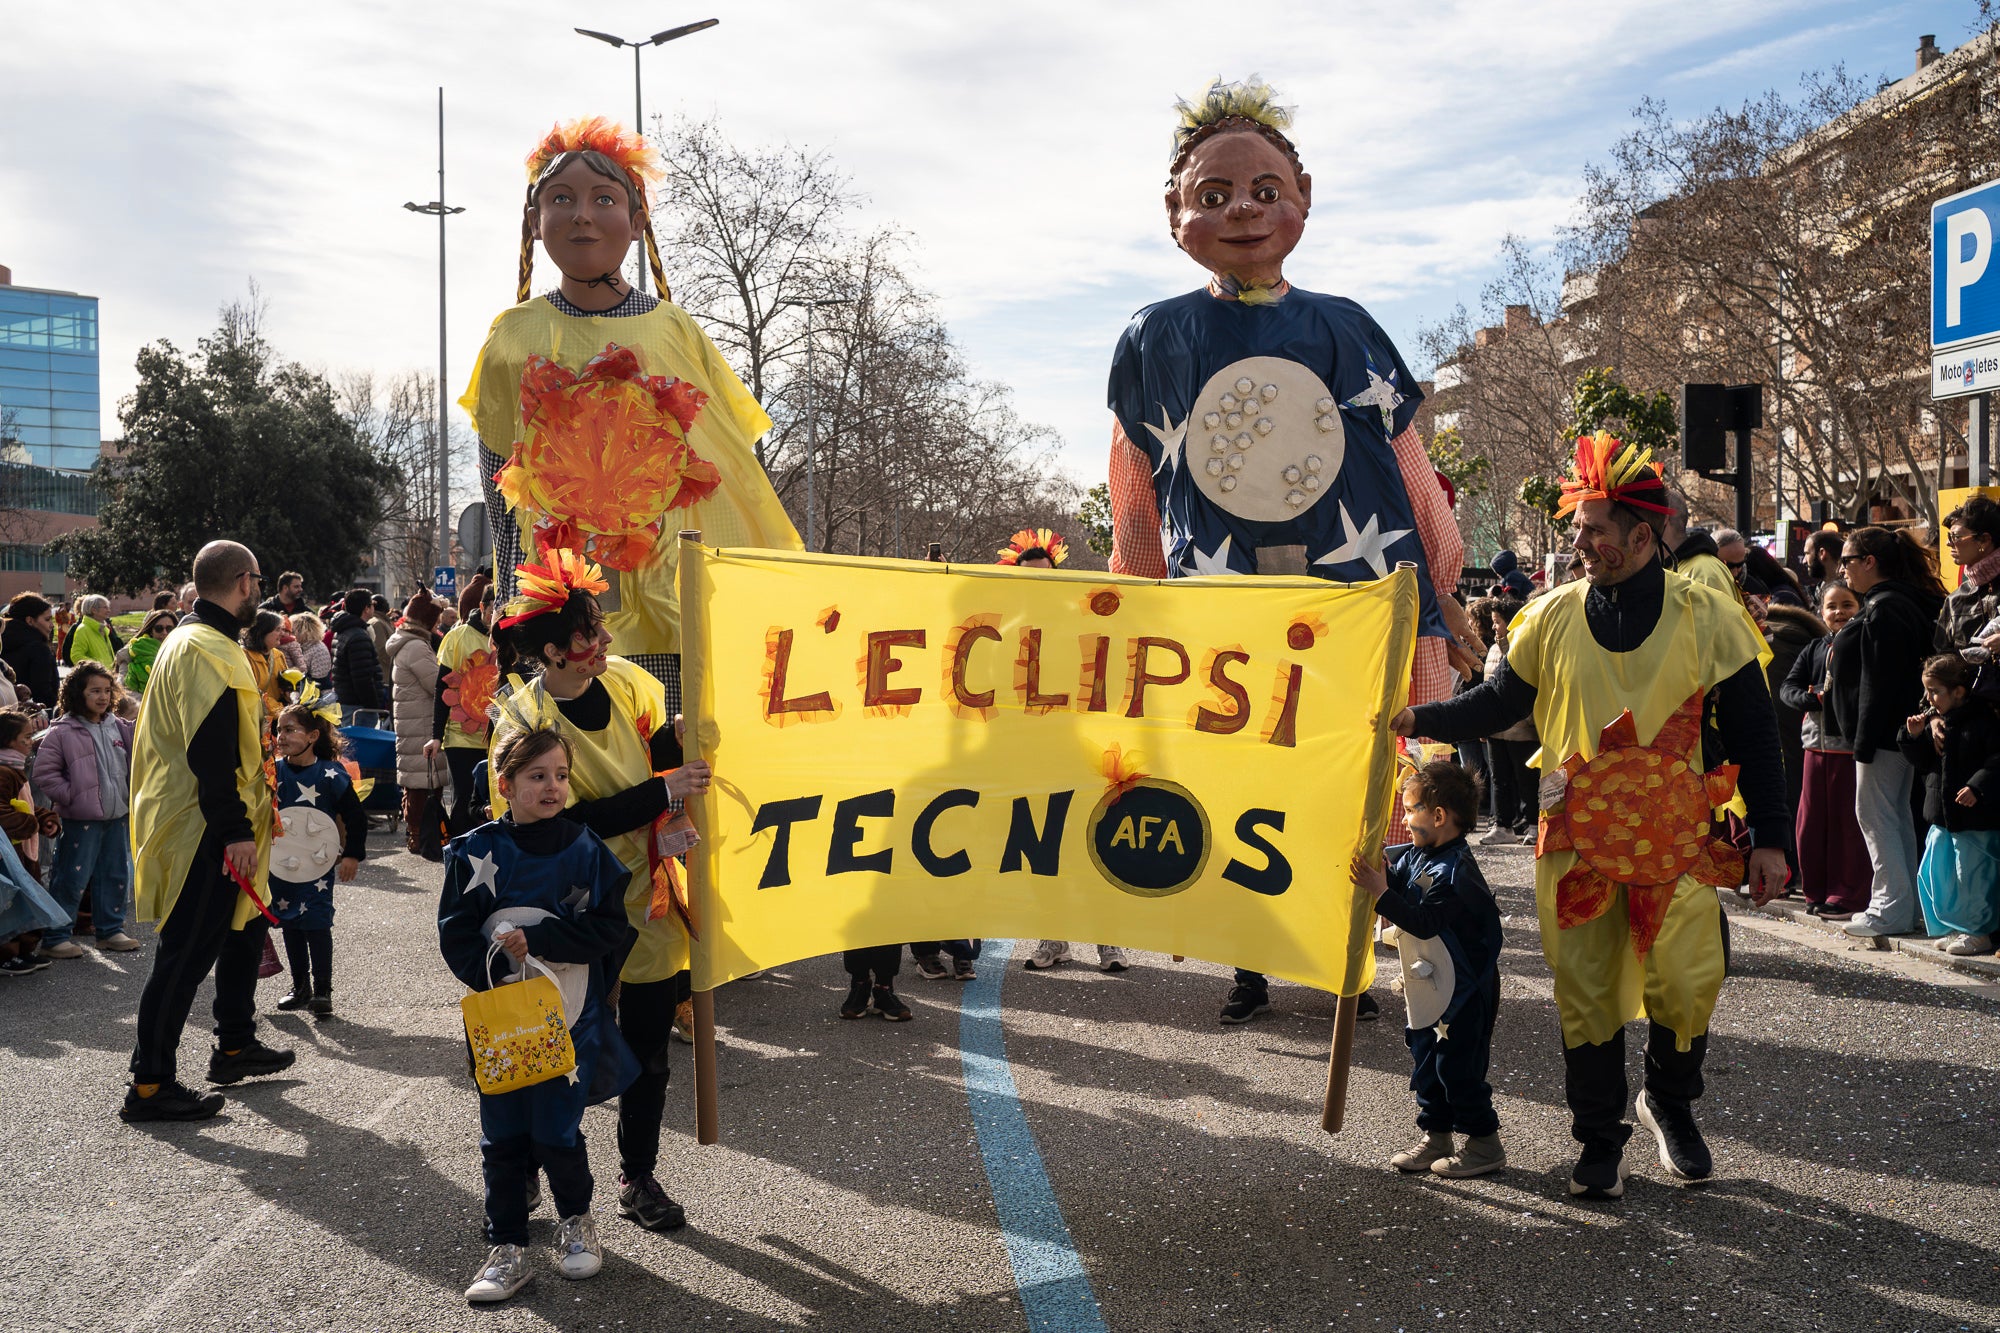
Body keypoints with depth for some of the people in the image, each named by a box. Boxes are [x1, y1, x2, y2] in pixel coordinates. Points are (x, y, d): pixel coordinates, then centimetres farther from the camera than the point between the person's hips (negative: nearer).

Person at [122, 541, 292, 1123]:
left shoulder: (195, 640, 16)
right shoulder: (207, 649, -19)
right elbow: (210, 751, -26)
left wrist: (243, 821, 26)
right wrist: (235, 830, -25)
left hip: (213, 829, 11)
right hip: (204, 834, -11)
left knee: (244, 930, 21)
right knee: (186, 954, -5)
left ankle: (236, 1047, 34)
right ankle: (148, 1086, 2)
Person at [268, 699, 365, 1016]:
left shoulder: (331, 775, -12)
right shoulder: (273, 771, -2)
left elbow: (355, 817, -5)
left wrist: (353, 855, -7)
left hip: (318, 863, -4)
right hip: (280, 861, 4)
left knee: (316, 924, -4)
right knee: (289, 924, 11)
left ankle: (322, 990, 5)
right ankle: (300, 986, 24)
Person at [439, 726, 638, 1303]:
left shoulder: (587, 851, -4)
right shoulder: (476, 852, -4)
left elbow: (610, 929, -10)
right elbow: (456, 936, -4)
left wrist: (535, 938, -18)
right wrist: (497, 977, -17)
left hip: (570, 1019, -1)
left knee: (556, 1133, 3)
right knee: (502, 1137, 6)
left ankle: (576, 1220, 29)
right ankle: (508, 1250, 19)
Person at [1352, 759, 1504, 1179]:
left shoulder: (1455, 872, -25)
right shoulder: (1419, 856, 3)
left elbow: (1424, 922, -32)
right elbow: (1396, 876, 13)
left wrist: (1380, 892, -33)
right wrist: (1377, 867, -6)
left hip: (1464, 992, -9)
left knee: (1458, 1066, 0)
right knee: (1426, 1059, 16)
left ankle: (1484, 1144, 15)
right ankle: (1436, 1136, 28)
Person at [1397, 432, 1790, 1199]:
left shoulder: (1706, 617, -2)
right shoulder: (1553, 617, 3)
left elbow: (1753, 734, 3)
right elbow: (1497, 705, 9)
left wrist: (1770, 839, 0)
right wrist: (1418, 720, -7)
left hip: (1675, 837, -1)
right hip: (1577, 835, 1)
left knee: (1686, 984, -4)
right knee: (1586, 992, 5)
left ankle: (1669, 1104, 27)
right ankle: (1600, 1142, 22)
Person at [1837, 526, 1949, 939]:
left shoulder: (1883, 610, -18)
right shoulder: (1907, 603, 14)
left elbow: (1879, 683, -22)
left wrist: (1864, 741, -20)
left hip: (1884, 731, -10)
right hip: (1903, 729, 10)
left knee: (1873, 814, -5)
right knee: (1897, 814, 14)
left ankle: (1891, 909, -3)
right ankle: (1908, 904, 20)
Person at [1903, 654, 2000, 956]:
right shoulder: (1933, 720, 10)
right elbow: (1922, 762, 14)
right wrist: (1914, 736, -1)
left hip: (1975, 817, -8)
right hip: (1942, 815, 8)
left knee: (1970, 875, -3)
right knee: (1933, 873, 12)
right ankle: (1954, 927, 24)